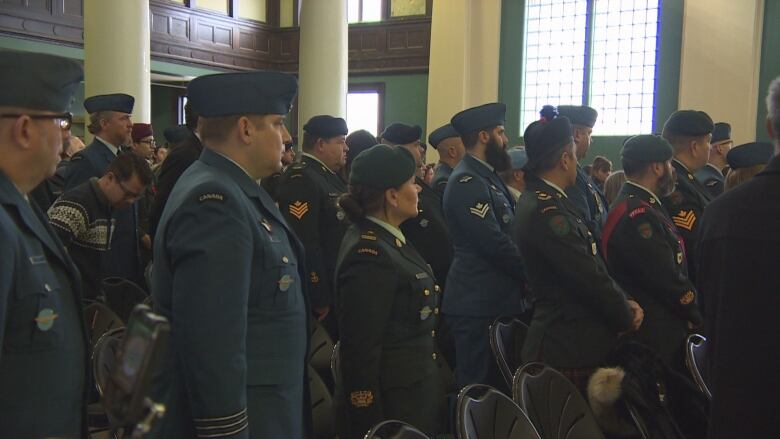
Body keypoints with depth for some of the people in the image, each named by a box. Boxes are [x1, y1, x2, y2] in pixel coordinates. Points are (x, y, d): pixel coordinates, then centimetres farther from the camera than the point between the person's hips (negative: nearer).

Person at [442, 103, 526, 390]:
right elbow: (494, 244, -21)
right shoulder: (467, 182, -16)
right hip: (478, 304, -10)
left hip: (497, 300, 10)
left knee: (498, 383, 15)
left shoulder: (487, 177, 16)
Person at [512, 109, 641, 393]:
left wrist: (623, 302, 5)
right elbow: (589, 277, -18)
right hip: (569, 350, -10)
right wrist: (626, 317, -3)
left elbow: (592, 266, 15)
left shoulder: (539, 202, 12)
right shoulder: (548, 211, -20)